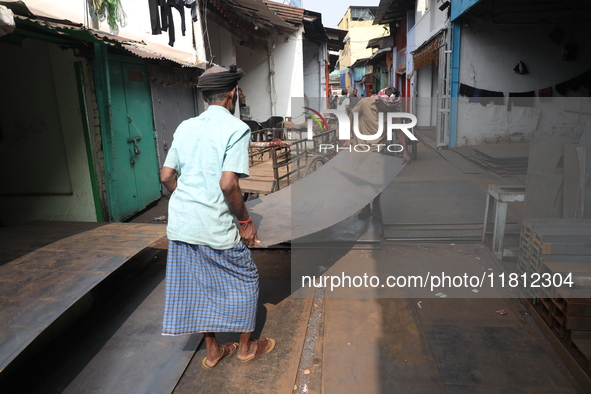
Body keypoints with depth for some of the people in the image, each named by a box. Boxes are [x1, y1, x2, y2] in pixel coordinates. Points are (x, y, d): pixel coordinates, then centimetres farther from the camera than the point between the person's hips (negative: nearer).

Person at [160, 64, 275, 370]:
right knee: (244, 279, 14)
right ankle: (246, 347, 30)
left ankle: (212, 351, 34)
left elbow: (167, 176, 9)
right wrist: (245, 221, -8)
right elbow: (228, 184, -21)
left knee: (198, 284, 18)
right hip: (215, 226, -7)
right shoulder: (236, 128, -11)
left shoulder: (185, 127, 9)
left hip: (180, 223, 7)